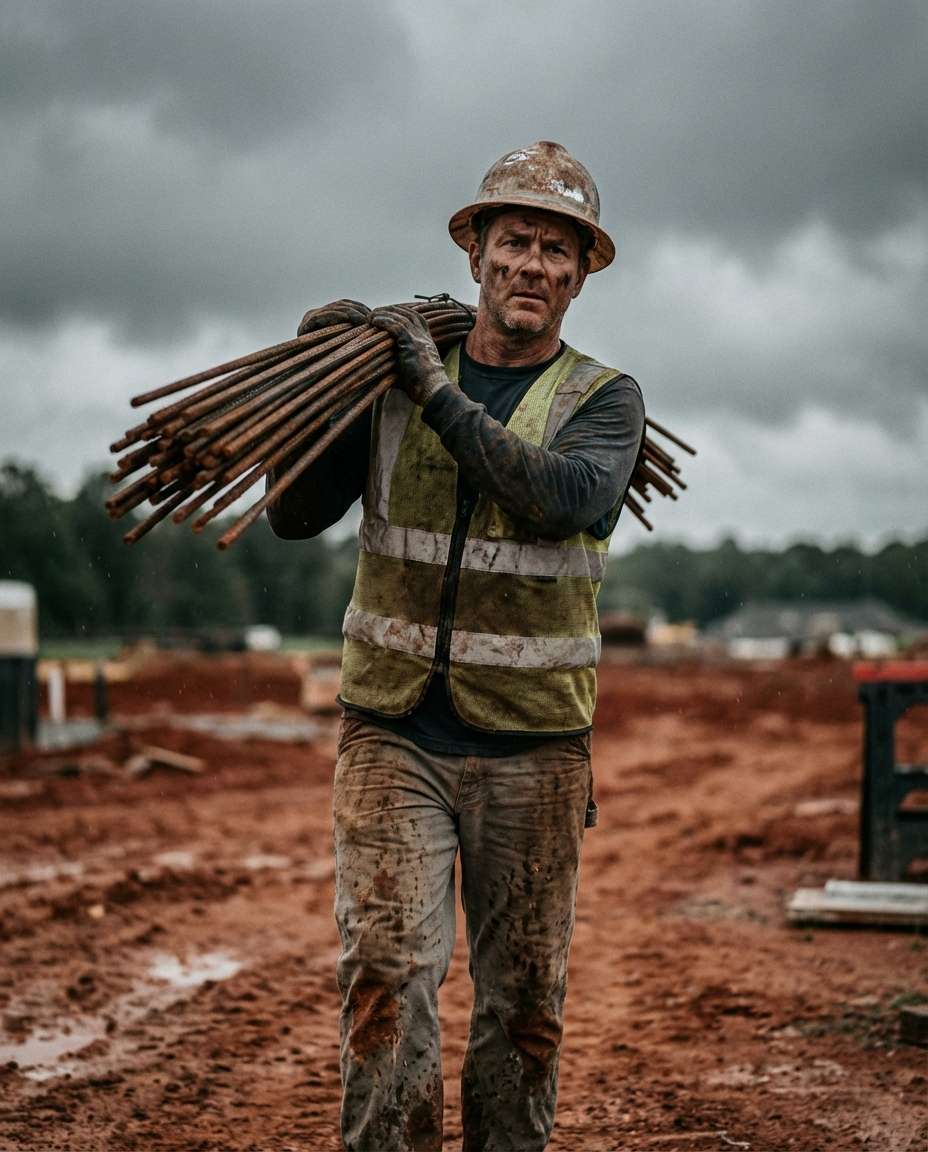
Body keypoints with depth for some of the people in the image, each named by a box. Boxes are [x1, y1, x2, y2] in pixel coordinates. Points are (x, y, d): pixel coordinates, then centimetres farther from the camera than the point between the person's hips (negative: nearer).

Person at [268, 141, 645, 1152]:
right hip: (394, 732, 0)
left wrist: (439, 392, -18)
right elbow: (294, 516, 4)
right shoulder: (391, 370, 4)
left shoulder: (604, 398, 1)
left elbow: (562, 497, -21)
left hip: (532, 742, 0)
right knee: (386, 974, -9)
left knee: (521, 993, 9)